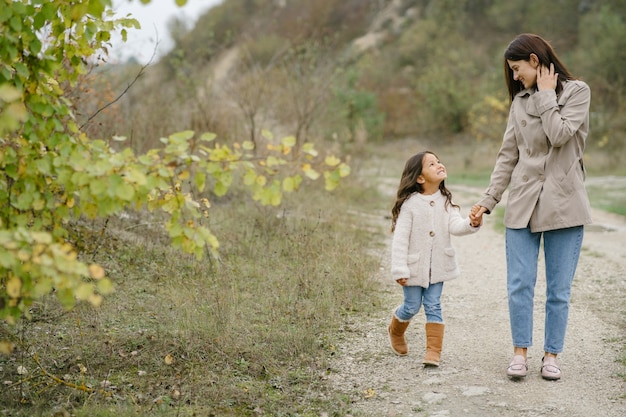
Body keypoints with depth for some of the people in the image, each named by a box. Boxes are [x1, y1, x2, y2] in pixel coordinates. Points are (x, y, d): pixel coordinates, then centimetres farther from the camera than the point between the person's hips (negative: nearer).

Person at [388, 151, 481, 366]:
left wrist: (472, 224, -35)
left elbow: (455, 226, -13)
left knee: (433, 306, 4)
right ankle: (395, 331, 39)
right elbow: (400, 238, -15)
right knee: (412, 307, 9)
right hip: (414, 266, -3)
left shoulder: (445, 200, -1)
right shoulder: (410, 203, -16)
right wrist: (399, 270, -18)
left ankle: (433, 351, 8)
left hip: (438, 266, 3)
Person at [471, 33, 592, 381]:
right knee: (519, 284, -1)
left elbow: (559, 134, -16)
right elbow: (507, 157, 11)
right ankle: (520, 352, 12)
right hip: (523, 204, 3)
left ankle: (551, 355, 16)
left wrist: (546, 94, -6)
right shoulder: (520, 101, 12)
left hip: (563, 203, -3)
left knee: (559, 289, 4)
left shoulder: (577, 91, 1)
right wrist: (488, 200, 6)